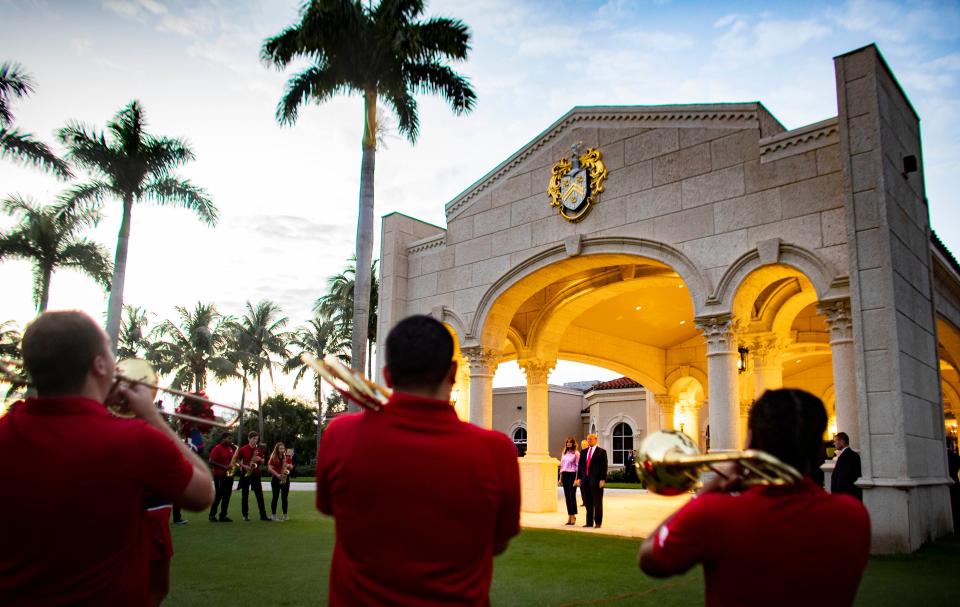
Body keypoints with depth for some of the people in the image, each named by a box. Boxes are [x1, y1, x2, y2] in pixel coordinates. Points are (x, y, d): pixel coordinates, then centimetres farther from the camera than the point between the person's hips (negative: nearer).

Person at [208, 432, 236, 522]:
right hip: (219, 476, -7)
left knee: (226, 496, 7)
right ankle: (212, 515, 6)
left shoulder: (230, 448, 12)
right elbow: (211, 462, -15)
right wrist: (224, 467, -21)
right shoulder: (217, 448, -9)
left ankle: (223, 516, 13)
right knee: (218, 495, -5)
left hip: (229, 475, 7)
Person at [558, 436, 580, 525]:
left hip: (572, 475, -6)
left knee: (572, 495, -5)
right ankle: (569, 516, 13)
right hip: (565, 475, 6)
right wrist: (560, 477, 13)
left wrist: (577, 478, -14)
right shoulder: (564, 453, 14)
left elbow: (578, 466, -8)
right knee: (567, 496, 6)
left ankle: (573, 516, 3)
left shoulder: (576, 453, -4)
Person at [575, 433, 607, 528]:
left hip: (596, 481, -4)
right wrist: (579, 478, 3)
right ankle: (589, 522, 14)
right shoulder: (583, 452, 13)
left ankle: (598, 523, 10)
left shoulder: (602, 452, 0)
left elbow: (604, 466, -5)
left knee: (597, 503, 2)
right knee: (588, 503, 7)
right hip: (585, 481, 4)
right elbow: (580, 465, 12)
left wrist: (602, 480, -11)